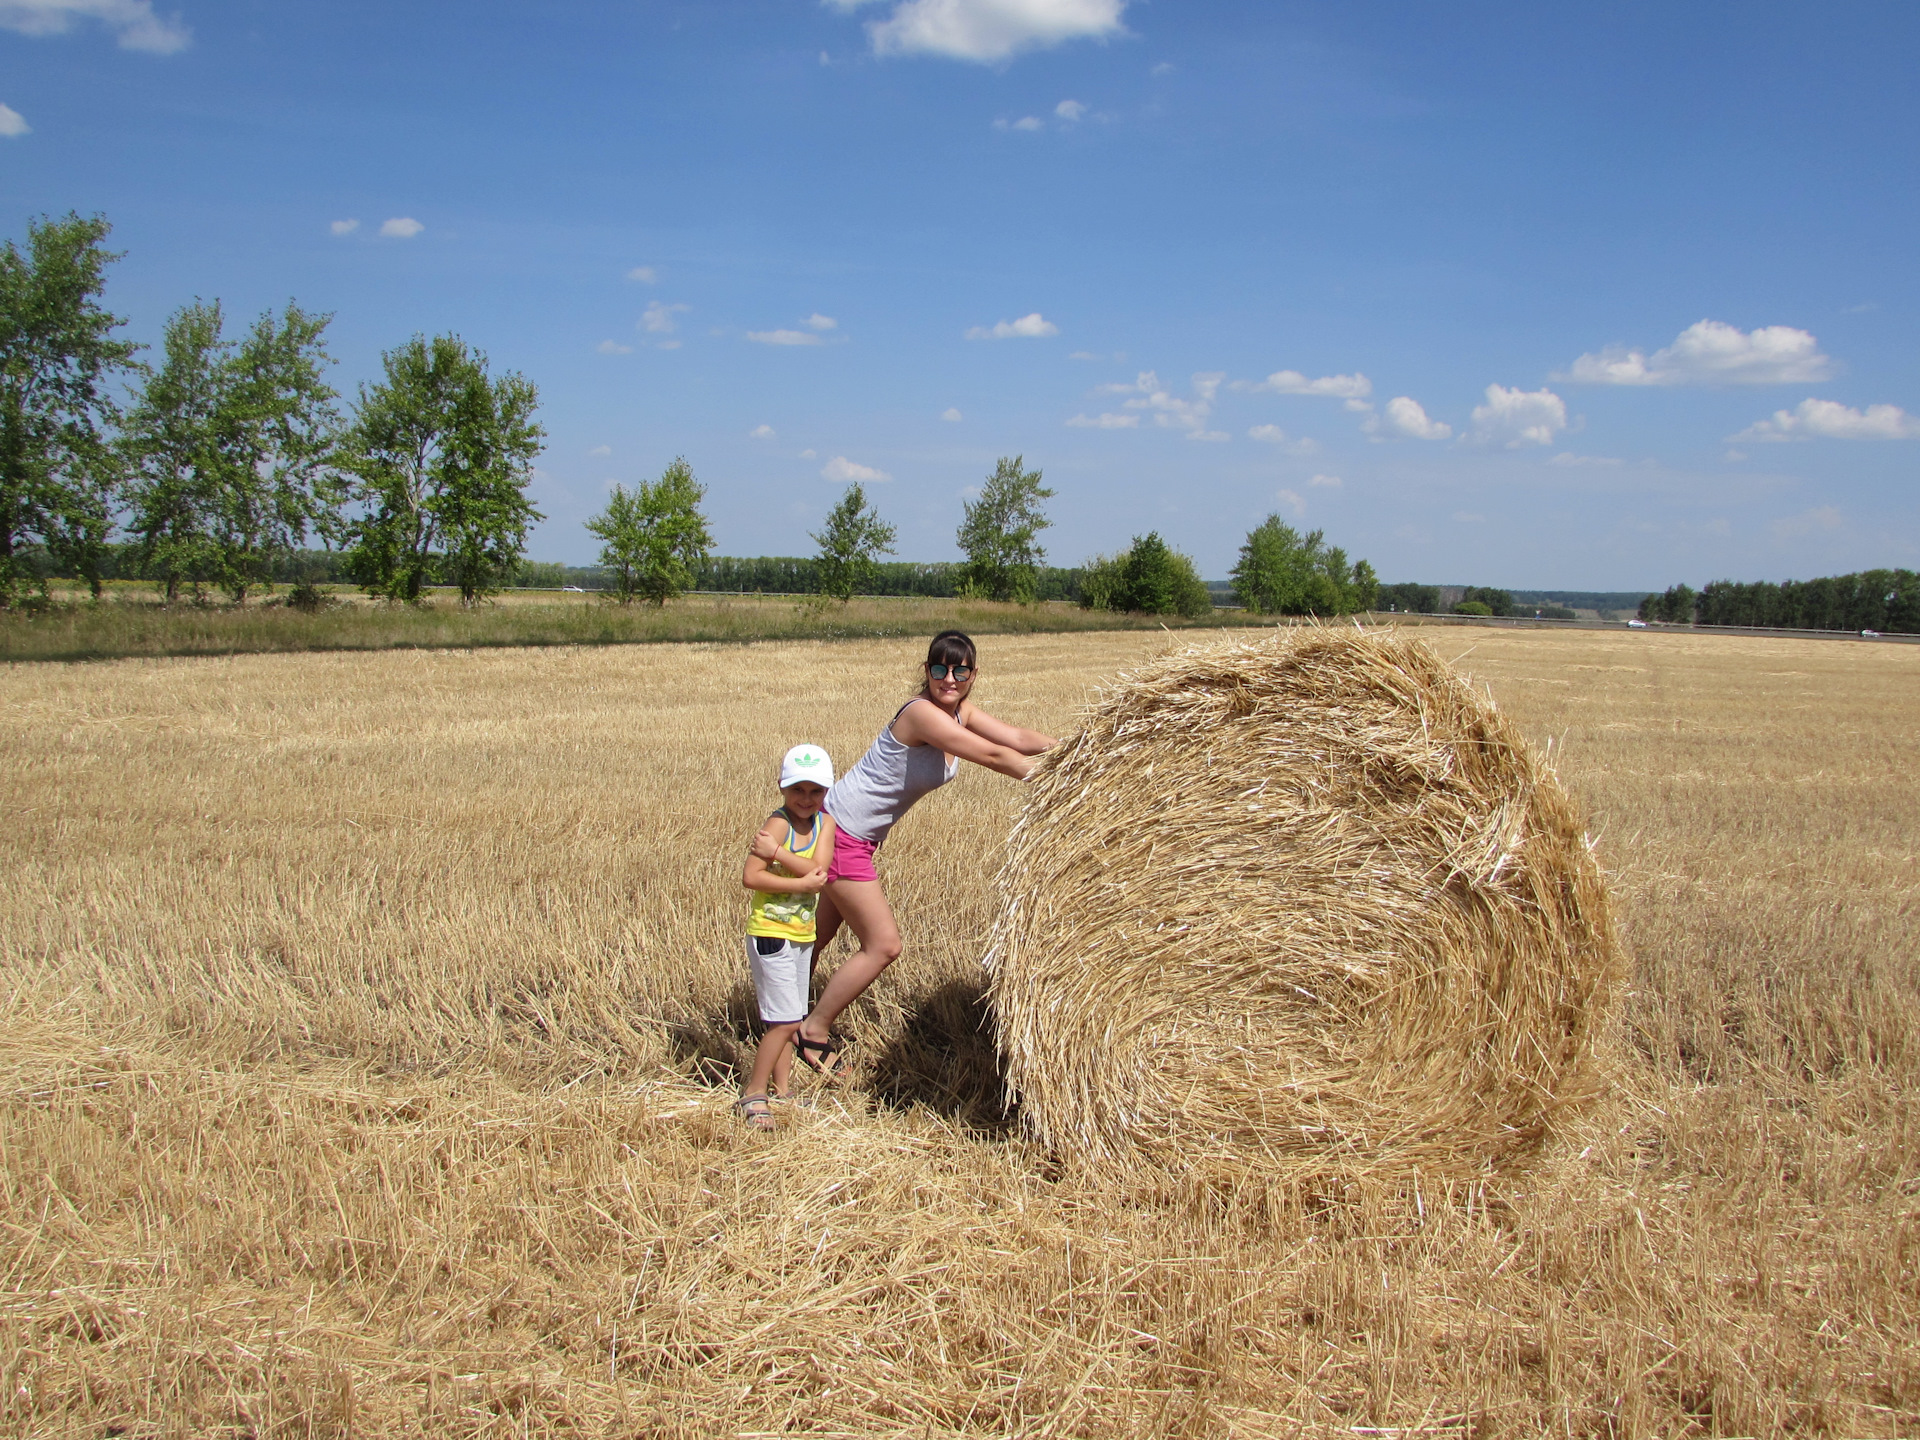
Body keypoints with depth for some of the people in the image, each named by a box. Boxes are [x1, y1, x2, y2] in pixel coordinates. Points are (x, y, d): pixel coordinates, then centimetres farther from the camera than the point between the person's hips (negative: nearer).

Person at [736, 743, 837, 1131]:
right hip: (770, 934, -7)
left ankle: (782, 1089, 26)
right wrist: (802, 883, -23)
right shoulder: (779, 823, -17)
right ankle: (753, 1094, 2)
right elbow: (751, 876, -25)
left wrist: (777, 853, -23)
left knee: (788, 1018, 15)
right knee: (786, 1020, -9)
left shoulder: (824, 822, 1)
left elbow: (820, 869, -14)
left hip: (802, 935, 7)